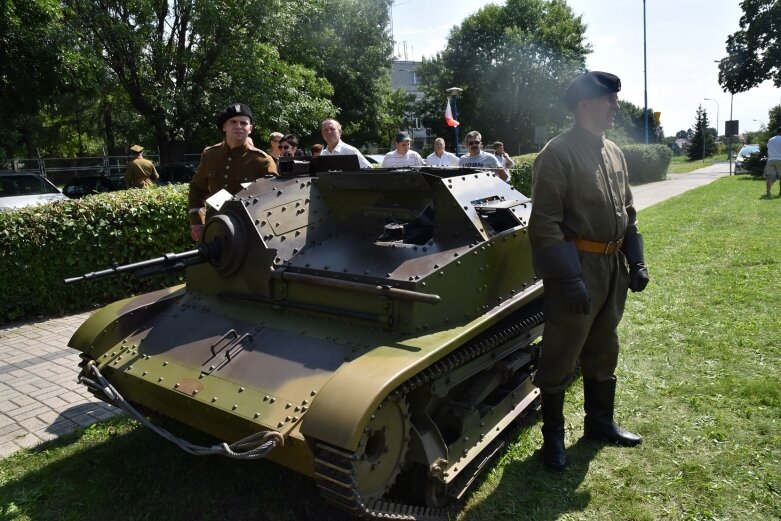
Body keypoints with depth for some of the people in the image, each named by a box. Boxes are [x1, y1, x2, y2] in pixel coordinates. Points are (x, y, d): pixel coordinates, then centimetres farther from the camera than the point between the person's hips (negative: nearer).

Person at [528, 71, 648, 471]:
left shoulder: (614, 152, 13)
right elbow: (545, 223, -18)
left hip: (613, 267, 8)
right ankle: (553, 436, 20)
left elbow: (627, 212, 19)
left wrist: (636, 261, 11)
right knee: (560, 359, 3)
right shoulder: (558, 153, -12)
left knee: (603, 352, 19)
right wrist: (568, 278, -23)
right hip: (576, 267, -8)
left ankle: (600, 422, 37)